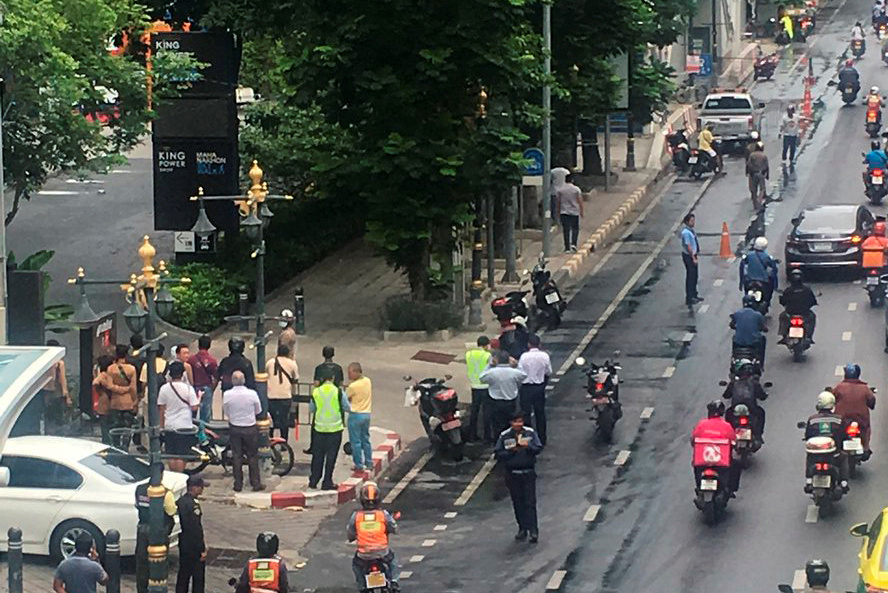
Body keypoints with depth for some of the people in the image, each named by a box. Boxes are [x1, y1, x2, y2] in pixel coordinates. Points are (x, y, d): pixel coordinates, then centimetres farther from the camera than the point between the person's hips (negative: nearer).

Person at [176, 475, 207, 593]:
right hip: (194, 547, -9)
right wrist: (202, 550, -17)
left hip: (183, 544, 9)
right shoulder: (193, 504, -21)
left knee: (183, 575, 16)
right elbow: (196, 529, -22)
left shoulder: (180, 502, 7)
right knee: (198, 577, 0)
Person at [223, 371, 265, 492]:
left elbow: (226, 412, -3)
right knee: (253, 456, 11)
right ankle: (256, 483, 14)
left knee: (236, 456, 11)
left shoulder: (227, 394, -15)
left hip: (234, 428, 1)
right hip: (250, 428, -1)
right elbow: (258, 411, -3)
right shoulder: (252, 394, -16)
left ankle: (238, 484, 14)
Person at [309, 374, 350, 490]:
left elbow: (311, 409, 8)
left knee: (317, 455, 12)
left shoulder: (315, 392, -3)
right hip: (335, 427, -2)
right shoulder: (338, 392, -9)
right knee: (331, 456, 3)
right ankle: (327, 482, 3)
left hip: (320, 428, 2)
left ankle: (313, 481, 16)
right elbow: (347, 407, 0)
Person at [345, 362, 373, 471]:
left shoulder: (353, 386, -19)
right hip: (367, 413, 7)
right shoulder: (368, 381, 1)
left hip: (356, 414, -7)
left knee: (355, 441, 4)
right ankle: (369, 463, 20)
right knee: (366, 440, 17)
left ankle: (359, 465, 7)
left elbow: (346, 399, -7)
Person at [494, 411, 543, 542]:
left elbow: (539, 448, -5)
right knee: (518, 503, 9)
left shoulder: (531, 433, -2)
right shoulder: (504, 436, -1)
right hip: (512, 474, 2)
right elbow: (497, 454, -1)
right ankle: (522, 529, 21)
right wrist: (510, 452, -17)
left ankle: (533, 530, -8)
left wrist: (528, 446, -24)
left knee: (530, 502, -6)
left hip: (528, 473, -2)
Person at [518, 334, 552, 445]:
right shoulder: (545, 356, -9)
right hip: (540, 387, 3)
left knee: (526, 413, 6)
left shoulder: (524, 356, -18)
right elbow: (548, 372, 2)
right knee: (540, 413, 14)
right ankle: (542, 439, 20)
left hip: (526, 387, -3)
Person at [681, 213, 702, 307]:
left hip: (693, 255, 9)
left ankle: (694, 295, 34)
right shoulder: (686, 232, -22)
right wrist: (693, 258, -21)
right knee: (690, 277, -2)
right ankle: (689, 299, 5)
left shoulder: (692, 231, 7)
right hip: (688, 257, -9)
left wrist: (696, 255, 14)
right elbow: (688, 246, -23)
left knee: (695, 276, 20)